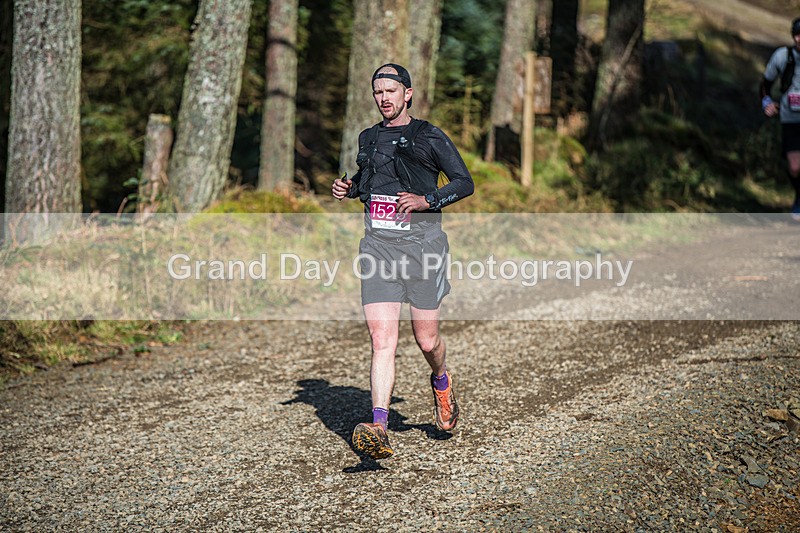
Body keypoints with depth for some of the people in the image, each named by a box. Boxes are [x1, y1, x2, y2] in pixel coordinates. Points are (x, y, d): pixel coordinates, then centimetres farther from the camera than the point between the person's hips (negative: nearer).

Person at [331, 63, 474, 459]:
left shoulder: (429, 137, 2)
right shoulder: (368, 138, 16)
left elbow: (465, 183, 2)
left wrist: (427, 200, -12)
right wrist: (348, 188, 11)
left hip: (421, 242, -3)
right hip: (377, 244, 3)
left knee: (426, 340, 5)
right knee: (382, 339, -11)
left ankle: (441, 382, 40)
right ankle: (378, 431, -19)